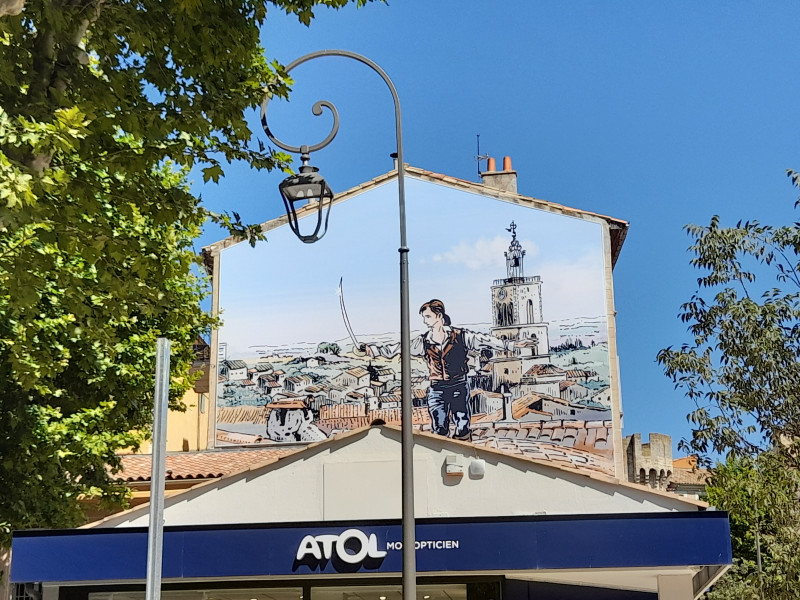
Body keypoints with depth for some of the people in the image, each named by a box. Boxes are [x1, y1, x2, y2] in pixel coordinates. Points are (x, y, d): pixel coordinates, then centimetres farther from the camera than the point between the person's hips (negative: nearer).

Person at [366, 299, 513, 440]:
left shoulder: (460, 336, -1)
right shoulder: (423, 341, 6)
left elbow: (485, 340, 0)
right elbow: (398, 348, 5)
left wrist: (510, 345, -3)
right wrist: (375, 350, -3)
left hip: (459, 388, -3)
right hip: (436, 390, 3)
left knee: (462, 432, -7)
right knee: (439, 432, 2)